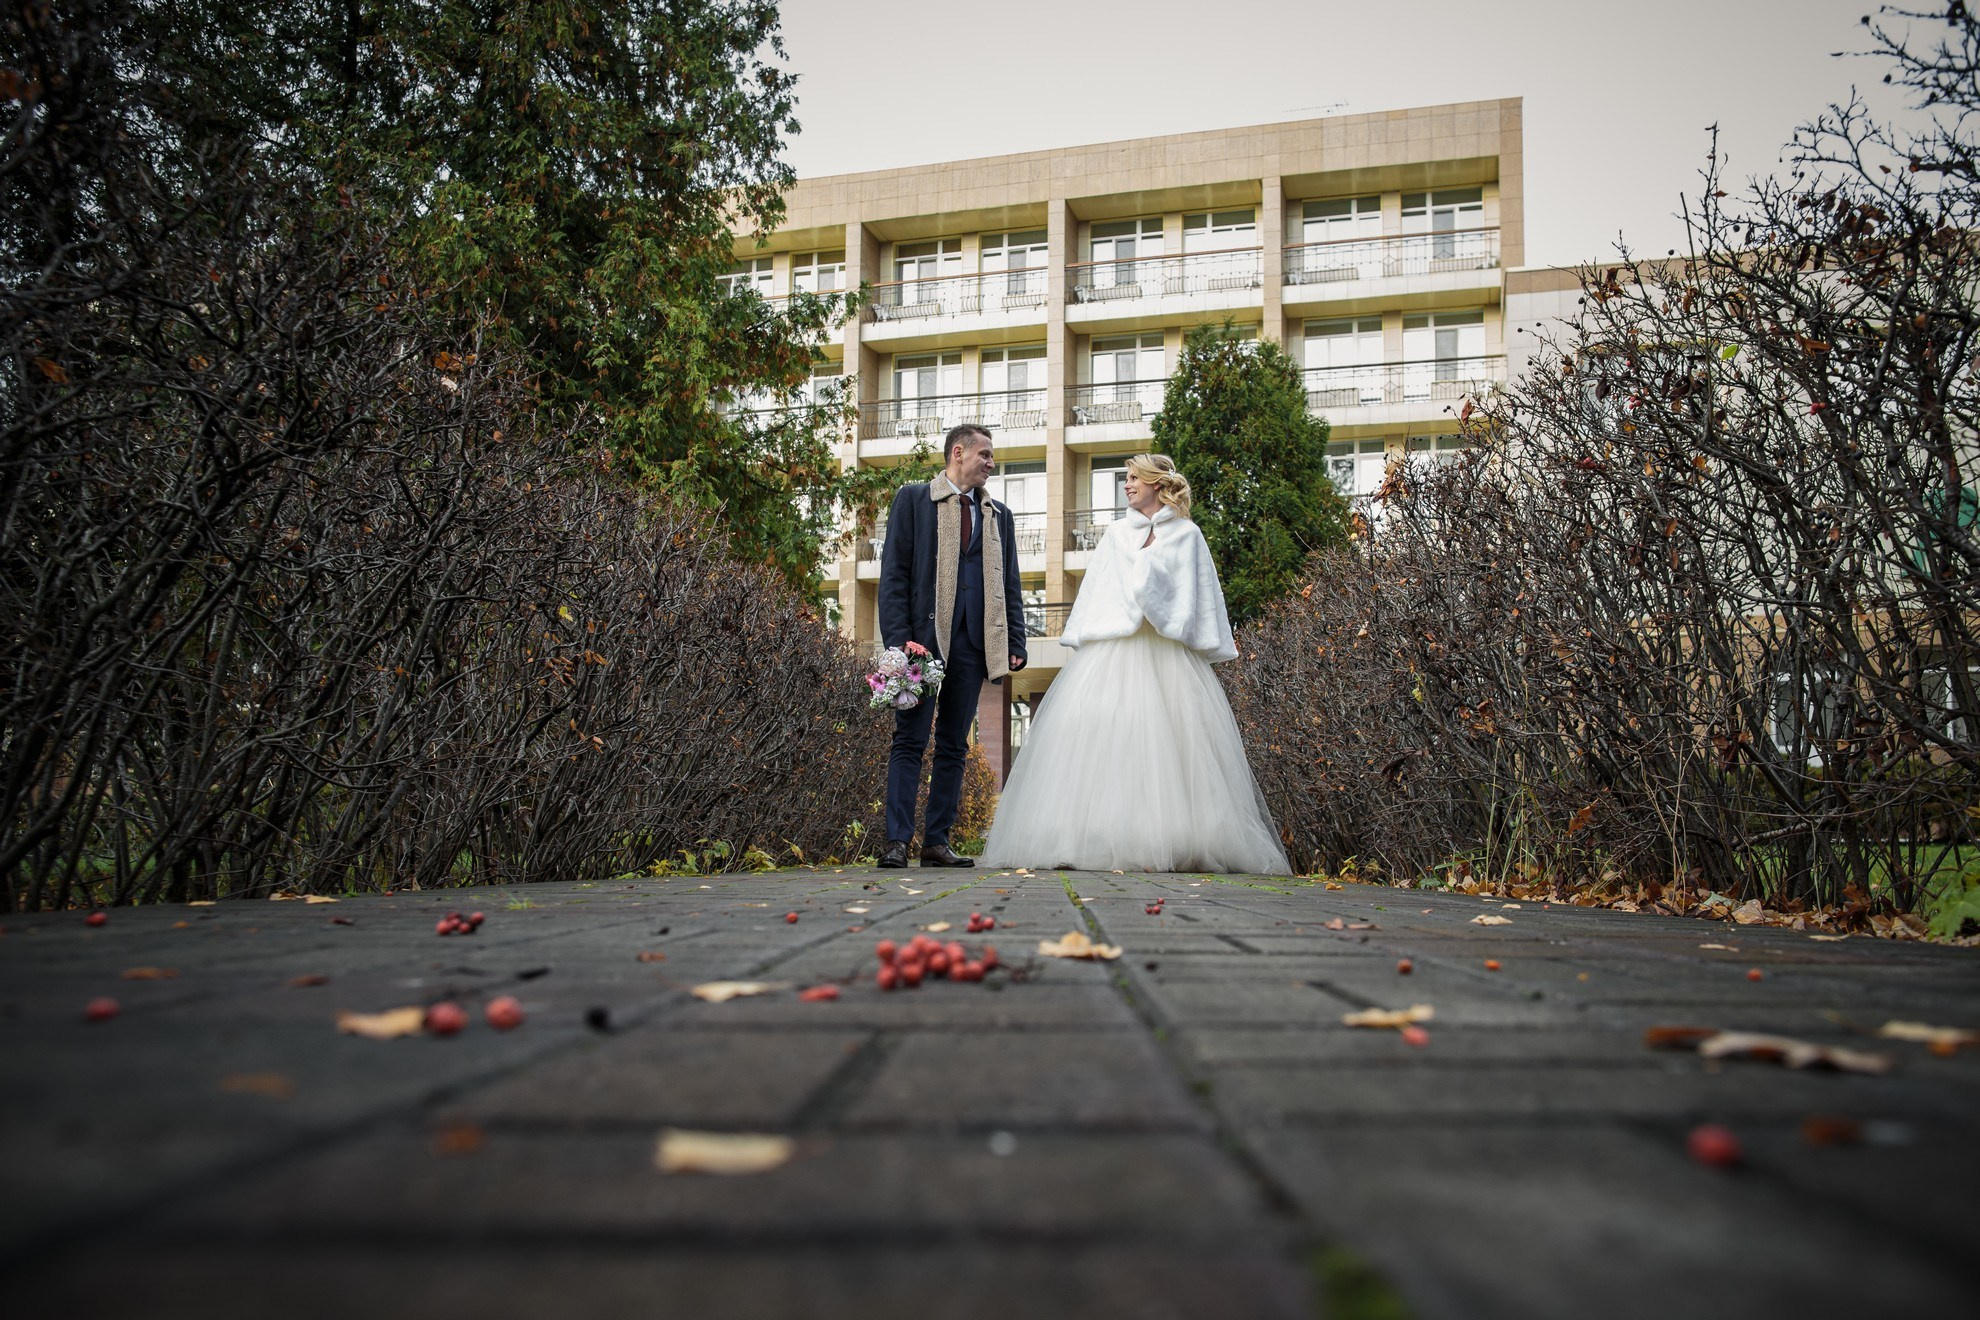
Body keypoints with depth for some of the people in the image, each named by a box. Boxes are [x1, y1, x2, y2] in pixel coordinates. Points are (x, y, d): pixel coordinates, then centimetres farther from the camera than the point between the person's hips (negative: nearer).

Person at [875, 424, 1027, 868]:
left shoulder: (999, 515, 19)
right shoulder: (913, 498, 6)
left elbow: (1010, 585, 17)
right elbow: (893, 573, -1)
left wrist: (1016, 644, 6)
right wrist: (898, 638, -12)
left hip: (974, 643, 5)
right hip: (924, 637, -4)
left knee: (954, 745, 5)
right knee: (910, 740, -6)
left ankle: (937, 841, 9)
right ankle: (897, 841, -6)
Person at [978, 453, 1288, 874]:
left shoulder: (1187, 535, 10)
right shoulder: (1117, 533, 17)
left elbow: (1202, 599, 8)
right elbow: (1094, 590, 16)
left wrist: (1208, 649, 2)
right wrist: (1080, 642, 8)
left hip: (1166, 654, -2)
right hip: (1111, 649, 2)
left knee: (1164, 741, -9)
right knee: (1098, 740, -8)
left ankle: (1173, 844, -6)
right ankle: (1080, 840, -9)